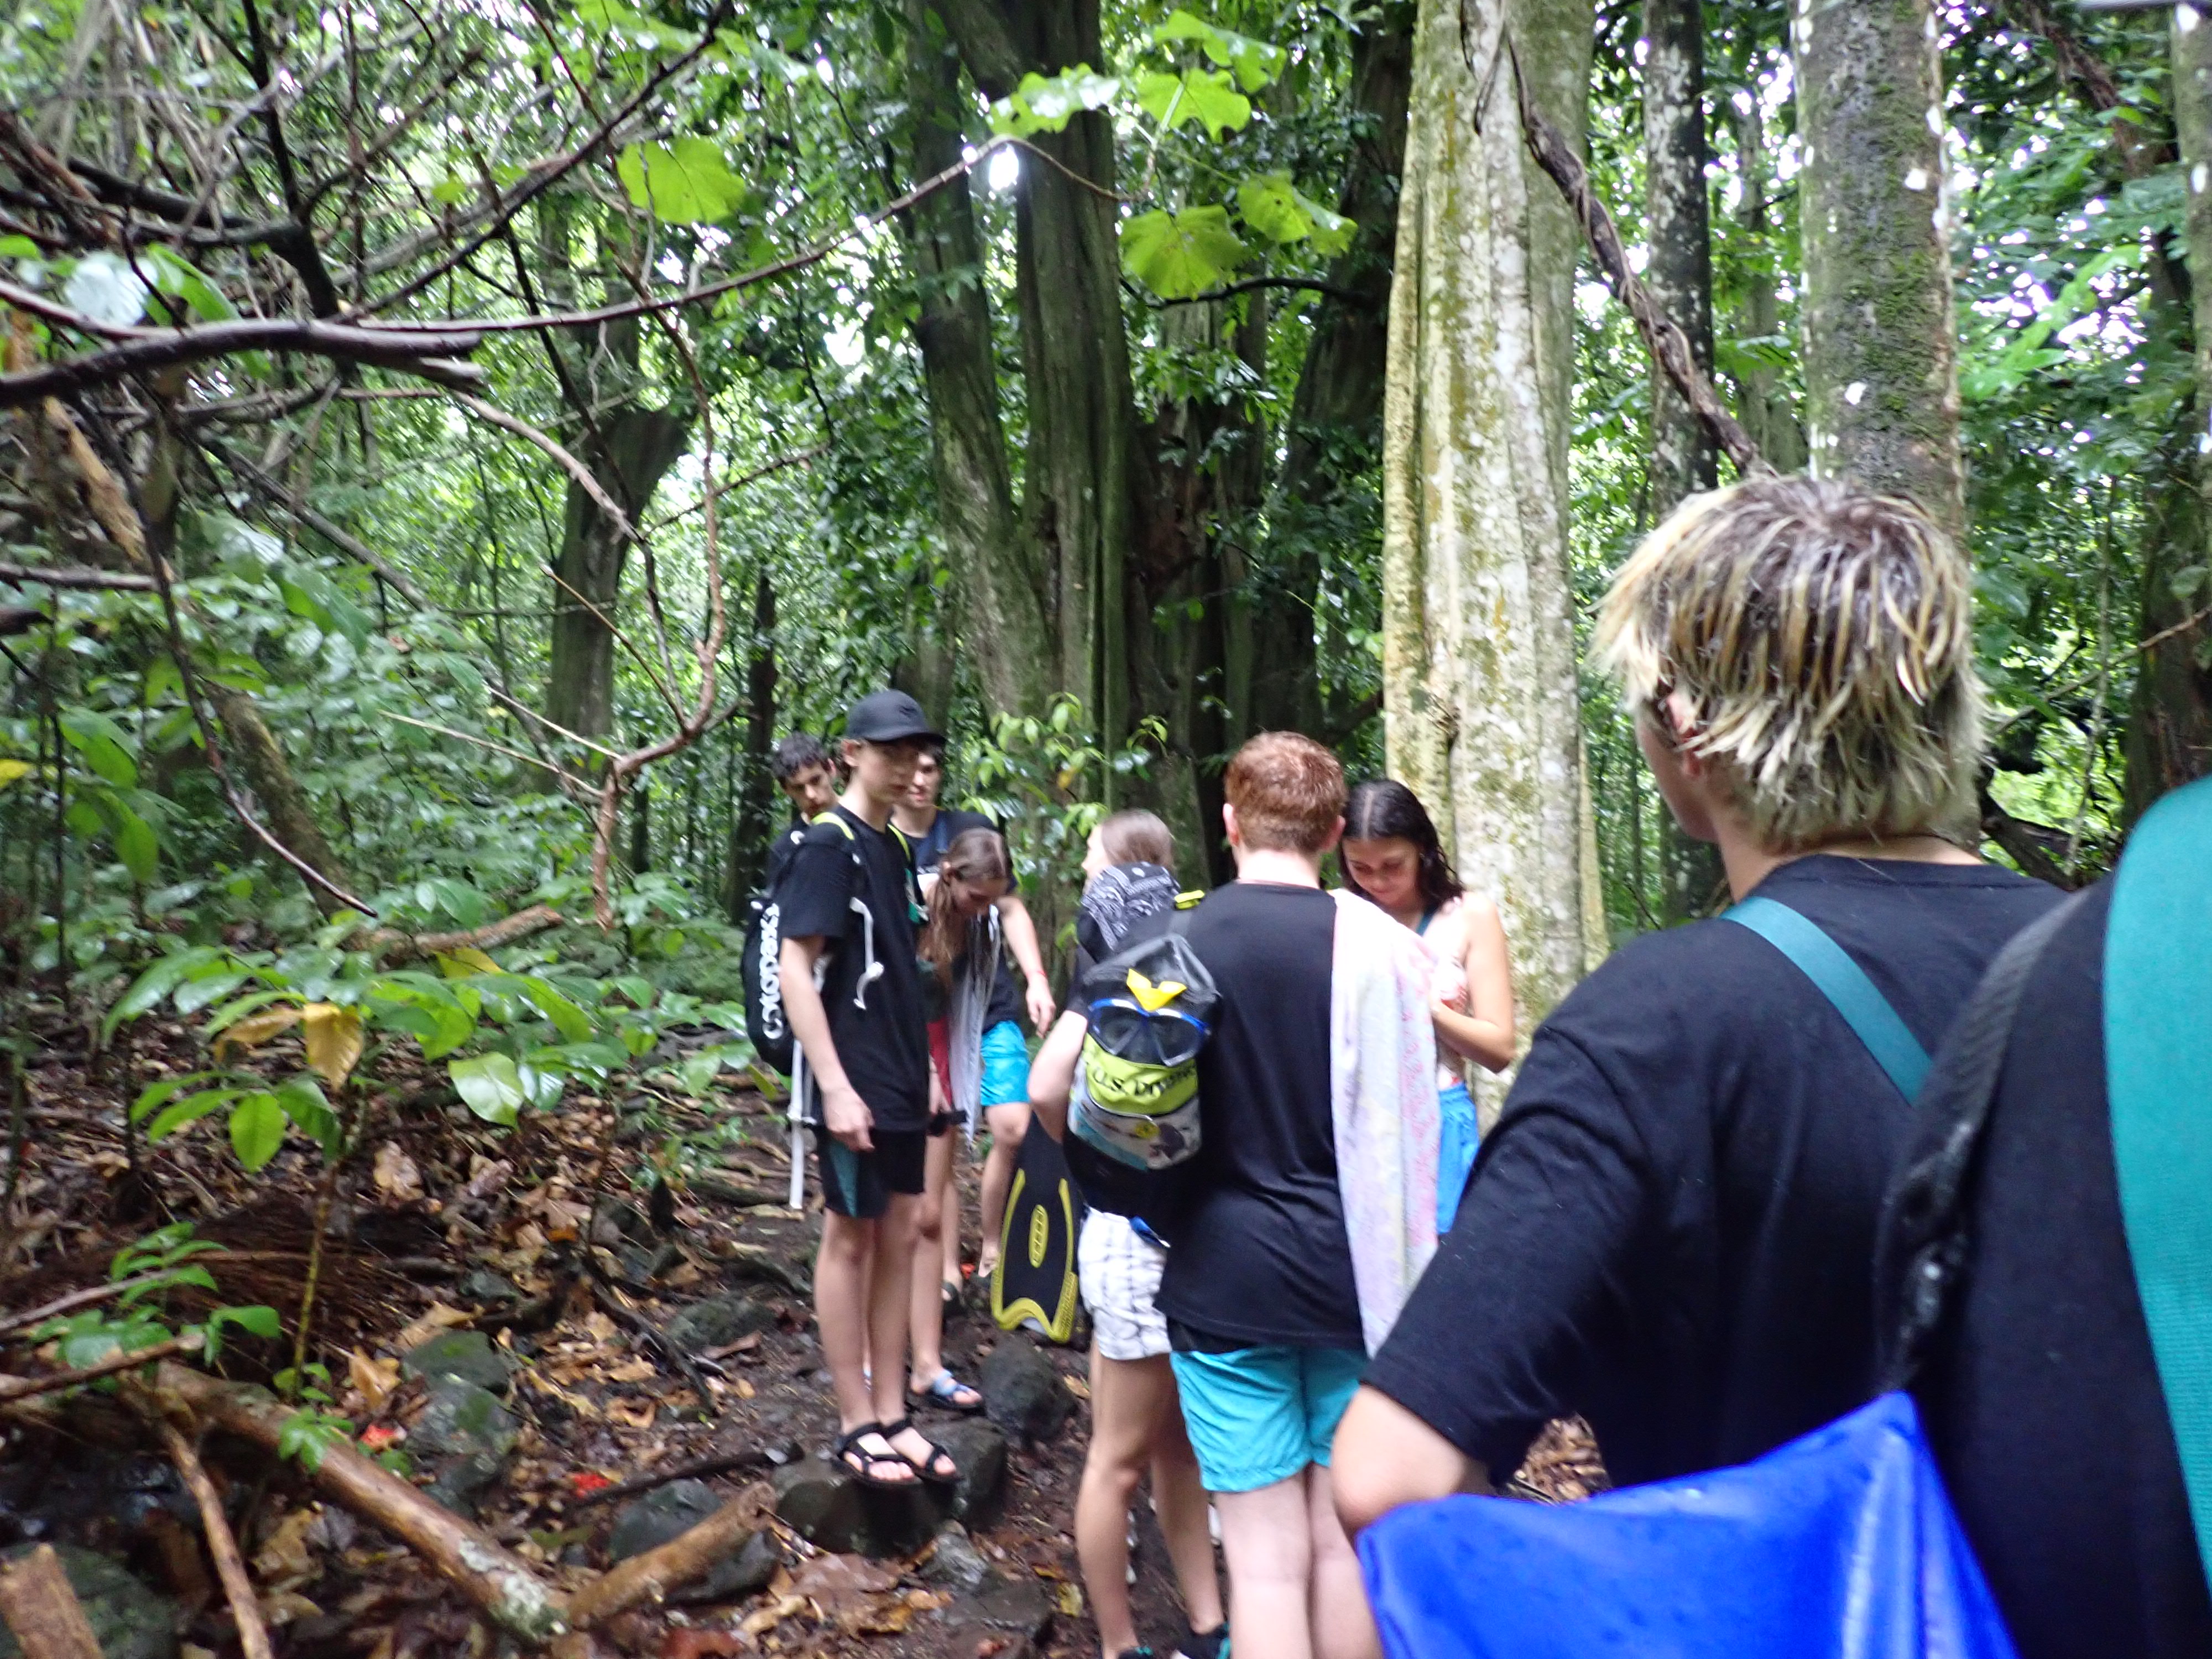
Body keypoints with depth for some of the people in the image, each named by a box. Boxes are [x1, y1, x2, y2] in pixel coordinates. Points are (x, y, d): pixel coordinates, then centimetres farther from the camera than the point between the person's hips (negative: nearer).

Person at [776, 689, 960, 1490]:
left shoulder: (895, 847, 11)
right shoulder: (827, 844, -12)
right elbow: (796, 968, -17)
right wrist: (834, 1086, -21)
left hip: (903, 1081, 8)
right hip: (854, 1083, -7)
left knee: (899, 1238, 12)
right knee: (850, 1239, 4)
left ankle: (892, 1415, 23)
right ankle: (856, 1426, 16)